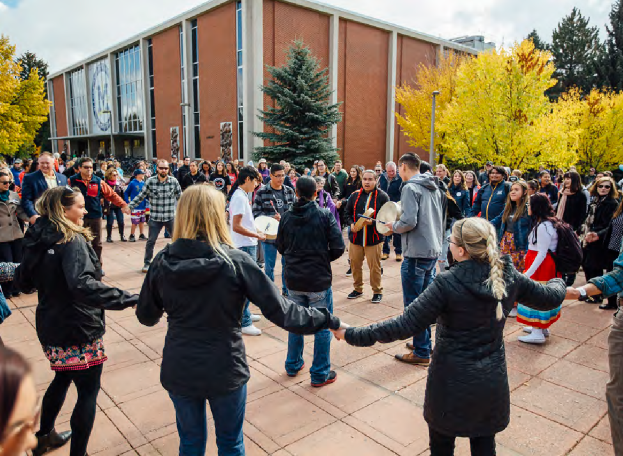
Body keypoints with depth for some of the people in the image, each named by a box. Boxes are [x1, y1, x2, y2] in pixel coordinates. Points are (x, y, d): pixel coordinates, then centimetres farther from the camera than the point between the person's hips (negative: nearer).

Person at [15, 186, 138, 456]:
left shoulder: (36, 239, 2)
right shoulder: (72, 241, -23)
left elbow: (23, 280, 13)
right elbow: (82, 285, -39)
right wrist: (127, 300, -43)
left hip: (50, 325, 9)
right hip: (79, 330, -9)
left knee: (62, 378, 30)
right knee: (88, 391, 7)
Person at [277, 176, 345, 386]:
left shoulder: (287, 217, -1)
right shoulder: (325, 215, -10)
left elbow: (281, 248, 5)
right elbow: (338, 248, -13)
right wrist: (323, 258, 5)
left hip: (294, 281, 4)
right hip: (319, 281, -4)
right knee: (322, 327, 9)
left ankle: (293, 365, 35)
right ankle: (320, 374, 17)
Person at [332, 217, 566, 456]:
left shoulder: (447, 284, -25)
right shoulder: (508, 276, -10)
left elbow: (405, 325, -26)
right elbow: (549, 298, 7)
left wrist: (353, 334, -20)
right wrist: (558, 283, 31)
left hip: (452, 383, -4)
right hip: (492, 383, 5)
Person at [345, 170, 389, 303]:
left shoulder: (382, 196, -6)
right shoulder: (355, 195, 6)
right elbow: (347, 212, 13)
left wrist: (372, 222, -23)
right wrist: (351, 223, -6)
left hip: (374, 238, -4)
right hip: (355, 237, 4)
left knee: (374, 267, 3)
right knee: (355, 264, 13)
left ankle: (377, 291, 21)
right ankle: (357, 289, 32)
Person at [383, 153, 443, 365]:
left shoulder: (410, 188, -13)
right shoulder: (434, 188, 14)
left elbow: (409, 221, -22)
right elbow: (442, 221, 19)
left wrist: (394, 226, -4)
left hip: (416, 254, -9)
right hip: (433, 251, 9)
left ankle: (421, 352, 6)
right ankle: (425, 343, 29)